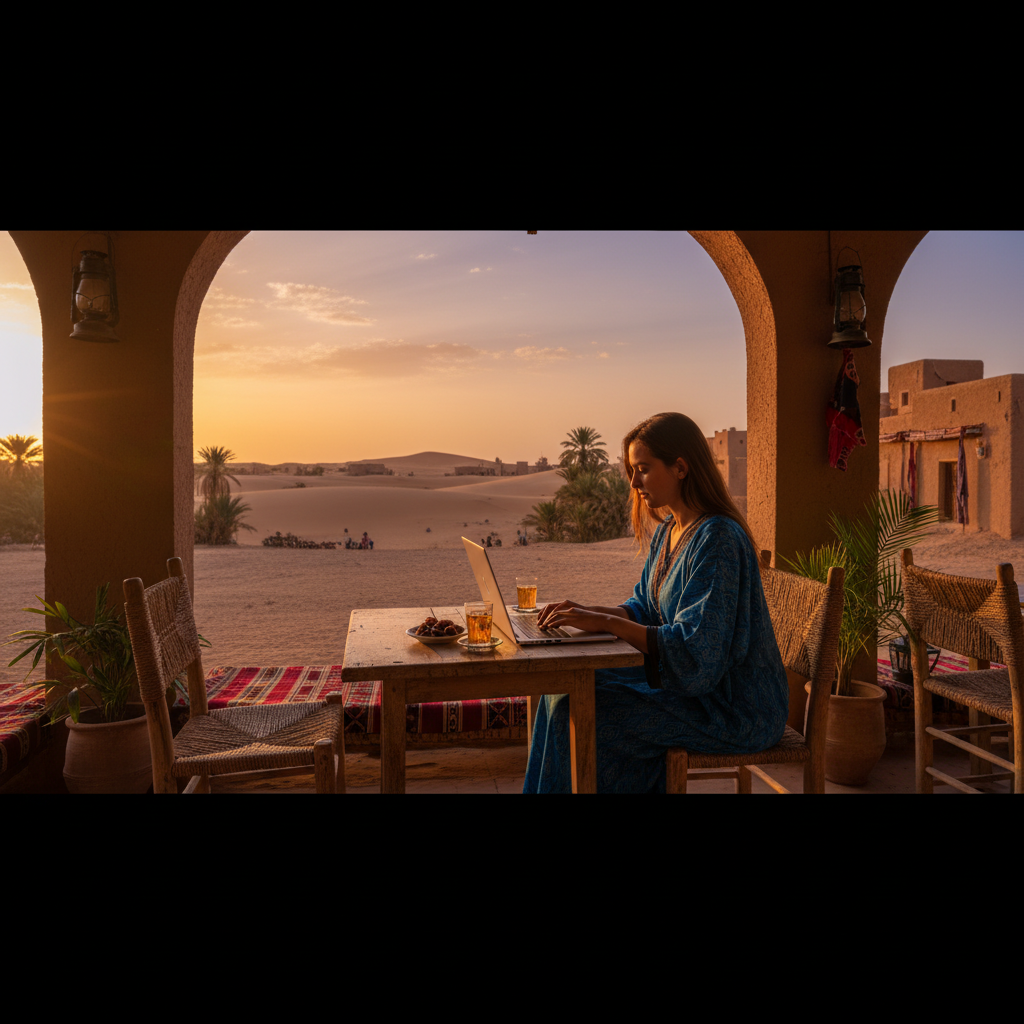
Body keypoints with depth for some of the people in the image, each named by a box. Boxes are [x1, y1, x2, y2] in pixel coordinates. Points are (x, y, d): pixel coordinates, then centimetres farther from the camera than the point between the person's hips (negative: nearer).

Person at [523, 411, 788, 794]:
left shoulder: (717, 540, -24)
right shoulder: (666, 533, 7)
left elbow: (697, 650, -29)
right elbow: (644, 609, 13)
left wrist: (605, 622, -29)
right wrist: (587, 610, -6)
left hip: (736, 712, -9)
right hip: (688, 682, 9)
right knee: (566, 689, 2)